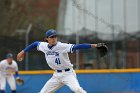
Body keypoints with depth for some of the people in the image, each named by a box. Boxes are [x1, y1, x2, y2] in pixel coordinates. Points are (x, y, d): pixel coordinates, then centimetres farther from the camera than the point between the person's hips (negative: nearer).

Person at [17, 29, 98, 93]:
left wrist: (92, 45, -41)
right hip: (57, 75, 7)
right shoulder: (44, 46, -1)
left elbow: (76, 46, -30)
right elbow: (35, 44, 19)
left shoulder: (62, 46, -19)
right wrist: (23, 52, 23)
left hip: (68, 73, -6)